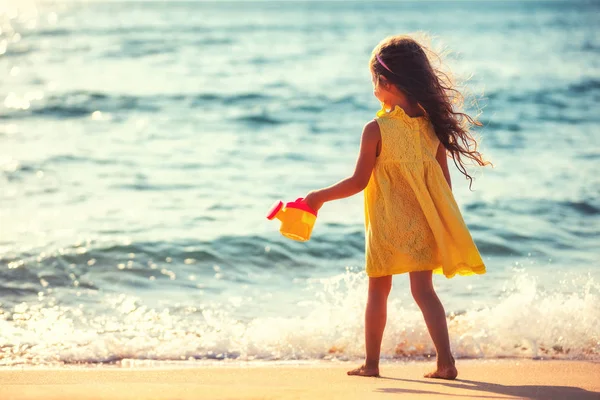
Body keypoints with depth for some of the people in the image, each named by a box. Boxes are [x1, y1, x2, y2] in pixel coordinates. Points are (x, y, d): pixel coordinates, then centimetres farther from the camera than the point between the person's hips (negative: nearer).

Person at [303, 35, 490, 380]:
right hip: (423, 222, 3)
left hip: (386, 225, -3)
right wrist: (444, 222, 15)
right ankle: (446, 360, -9)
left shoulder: (376, 130, -13)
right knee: (424, 290, 3)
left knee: (378, 291, 11)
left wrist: (321, 197, 3)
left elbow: (359, 181, -10)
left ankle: (372, 362, 18)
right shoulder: (433, 125, 0)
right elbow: (444, 180, 4)